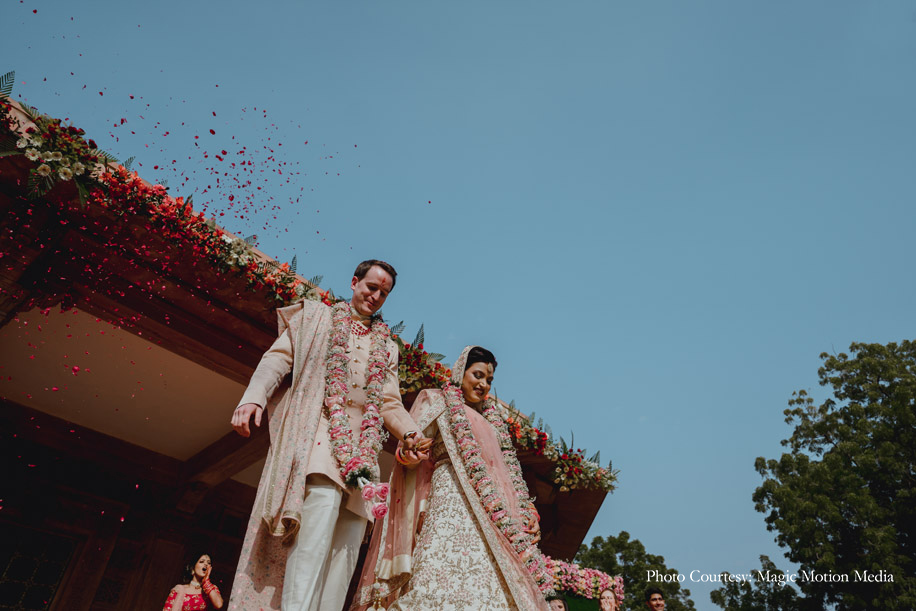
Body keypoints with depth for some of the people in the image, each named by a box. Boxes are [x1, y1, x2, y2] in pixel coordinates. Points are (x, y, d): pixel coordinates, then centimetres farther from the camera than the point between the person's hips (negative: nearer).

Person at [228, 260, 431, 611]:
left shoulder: (386, 346, 26)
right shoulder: (317, 316, 18)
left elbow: (390, 403, 18)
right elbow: (278, 358, 5)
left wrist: (409, 432, -4)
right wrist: (253, 397, -14)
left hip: (362, 443, 5)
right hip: (319, 427, -4)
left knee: (346, 544, -4)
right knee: (321, 507, -28)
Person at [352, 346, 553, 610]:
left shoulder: (492, 415, 29)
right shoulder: (438, 401, 13)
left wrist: (527, 511, 11)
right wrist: (408, 452, -24)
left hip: (498, 506, 6)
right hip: (454, 495, -5)